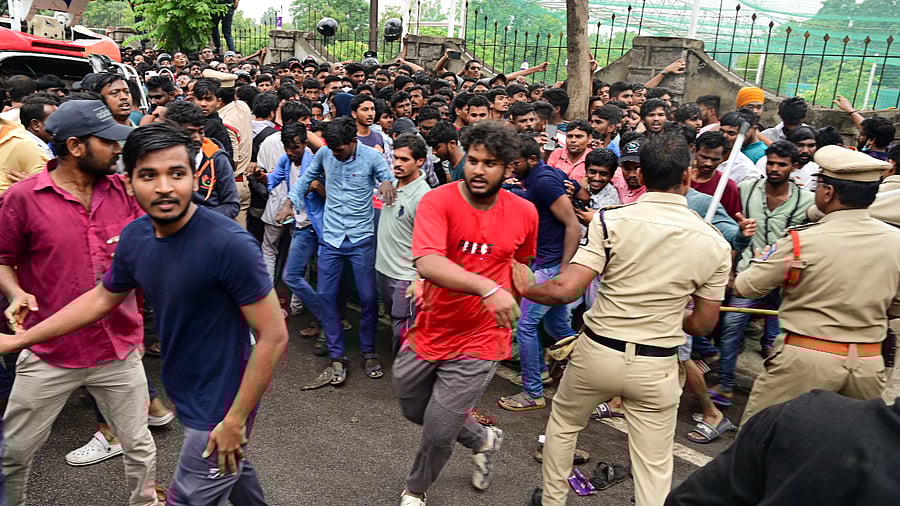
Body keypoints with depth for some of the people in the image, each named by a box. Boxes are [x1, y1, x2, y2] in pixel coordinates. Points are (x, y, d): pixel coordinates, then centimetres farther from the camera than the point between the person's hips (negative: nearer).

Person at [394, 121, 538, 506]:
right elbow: (427, 263, -34)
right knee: (413, 410, 22)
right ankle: (483, 440, 50)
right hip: (428, 332, 1)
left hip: (479, 342, -1)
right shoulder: (437, 202, -17)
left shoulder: (525, 213, -6)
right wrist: (486, 287, -45)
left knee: (438, 432, -1)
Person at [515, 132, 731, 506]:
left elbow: (566, 290, -19)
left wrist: (526, 288, 0)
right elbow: (703, 324, 2)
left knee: (563, 422, 26)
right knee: (654, 468, 13)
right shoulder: (714, 243, -5)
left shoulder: (611, 220, -13)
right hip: (656, 367, 1)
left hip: (597, 352, 0)